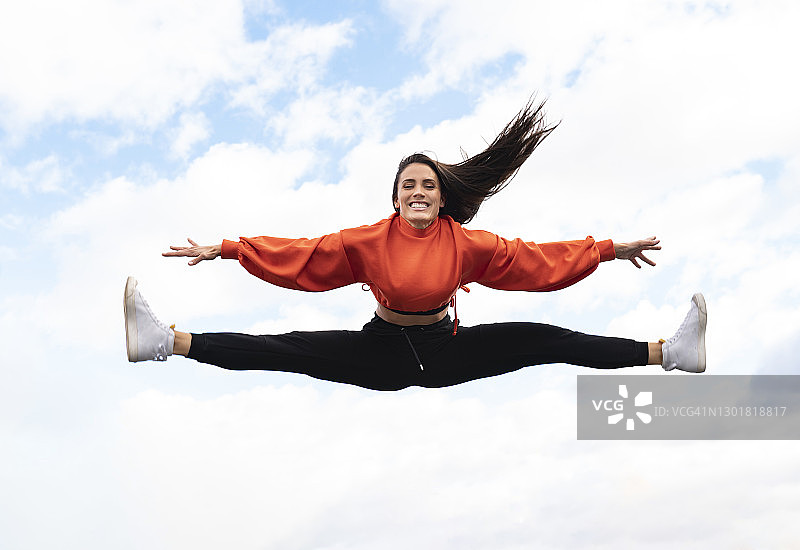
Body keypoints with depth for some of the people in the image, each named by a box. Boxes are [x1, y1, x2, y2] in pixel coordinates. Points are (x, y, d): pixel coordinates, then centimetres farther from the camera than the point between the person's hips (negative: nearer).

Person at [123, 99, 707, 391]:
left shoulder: (466, 242, -6)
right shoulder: (368, 240, -6)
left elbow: (535, 258, -4)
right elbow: (297, 252, -7)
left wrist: (609, 250, -6)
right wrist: (226, 250, -11)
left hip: (447, 352, 1)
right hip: (383, 353, 0)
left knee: (543, 340, -11)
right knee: (291, 349, -16)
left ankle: (668, 353, -10)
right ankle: (166, 341, -23)